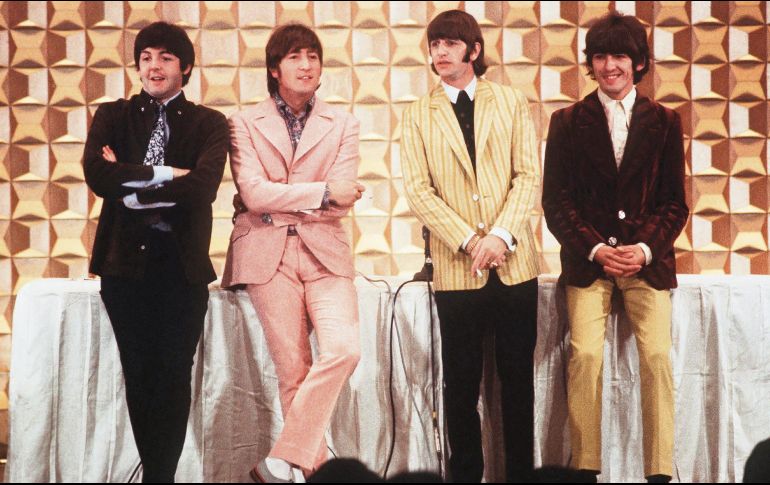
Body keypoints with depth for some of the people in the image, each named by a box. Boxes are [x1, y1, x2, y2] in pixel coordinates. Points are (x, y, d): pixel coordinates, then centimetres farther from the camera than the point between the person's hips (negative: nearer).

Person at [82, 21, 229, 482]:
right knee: (138, 375, 7)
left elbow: (202, 187, -13)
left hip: (182, 264, -2)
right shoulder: (113, 116, 10)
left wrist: (130, 185, -10)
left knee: (174, 376, -1)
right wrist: (164, 174, -13)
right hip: (125, 259, 2)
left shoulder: (209, 124, 4)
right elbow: (97, 174, -8)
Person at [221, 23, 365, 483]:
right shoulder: (246, 123, 8)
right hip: (269, 254, -1)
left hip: (325, 251, 1)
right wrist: (321, 193, -9)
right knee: (292, 370, -6)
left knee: (344, 349, -19)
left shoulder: (342, 124, 11)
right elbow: (253, 192, -6)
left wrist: (281, 203, -6)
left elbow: (345, 196, -1)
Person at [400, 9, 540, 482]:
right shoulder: (419, 115, 7)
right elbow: (419, 189, -1)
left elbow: (529, 175, 0)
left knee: (517, 379, 5)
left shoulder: (512, 102, 8)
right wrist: (469, 242, -13)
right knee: (462, 384, 2)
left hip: (514, 263, 1)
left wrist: (501, 235, -14)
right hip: (456, 268, 0)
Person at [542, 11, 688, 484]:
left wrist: (645, 249, -10)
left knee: (657, 355, -15)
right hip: (588, 258, 0)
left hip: (648, 260, 0)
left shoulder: (665, 121, 7)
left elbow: (675, 202, 7)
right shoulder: (568, 122, 6)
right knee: (585, 355, -17)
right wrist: (595, 250, -10)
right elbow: (556, 200, 3)